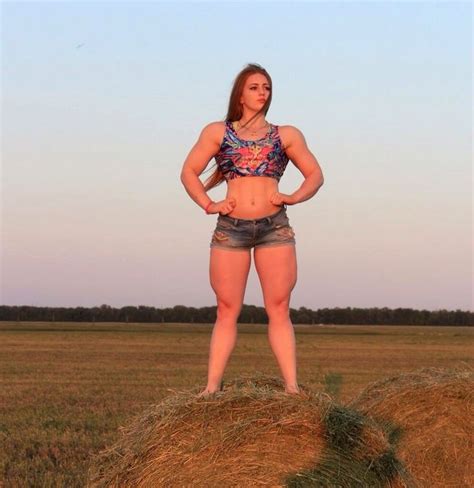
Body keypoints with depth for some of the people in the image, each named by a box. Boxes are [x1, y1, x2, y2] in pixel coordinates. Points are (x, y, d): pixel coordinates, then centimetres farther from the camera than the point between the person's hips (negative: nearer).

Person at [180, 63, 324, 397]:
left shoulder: (286, 135, 13)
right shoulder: (217, 132, 11)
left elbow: (315, 176, 16)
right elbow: (189, 172, 10)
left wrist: (293, 198, -2)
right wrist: (208, 204, -4)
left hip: (275, 227, 0)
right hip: (230, 228, 0)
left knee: (279, 309, -4)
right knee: (227, 310, -1)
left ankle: (292, 386, -8)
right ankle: (212, 387, -1)